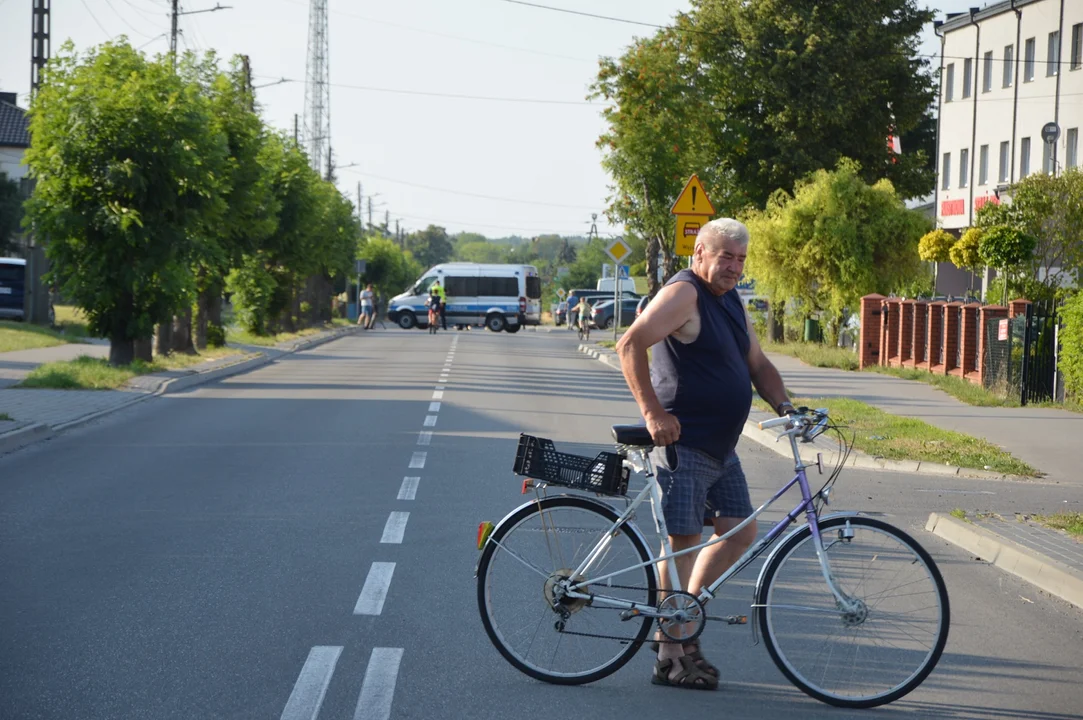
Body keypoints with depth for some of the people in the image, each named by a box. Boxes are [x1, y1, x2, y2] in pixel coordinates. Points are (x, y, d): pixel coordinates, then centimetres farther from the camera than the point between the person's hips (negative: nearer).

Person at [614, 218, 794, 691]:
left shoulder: (732, 302, 16)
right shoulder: (683, 294, -13)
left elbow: (757, 364, 20)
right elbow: (630, 346, -22)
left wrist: (783, 407, 3)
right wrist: (653, 413, -23)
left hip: (721, 448, 9)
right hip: (682, 443, -9)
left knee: (739, 532, 8)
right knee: (684, 541, -6)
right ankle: (671, 656, 0)